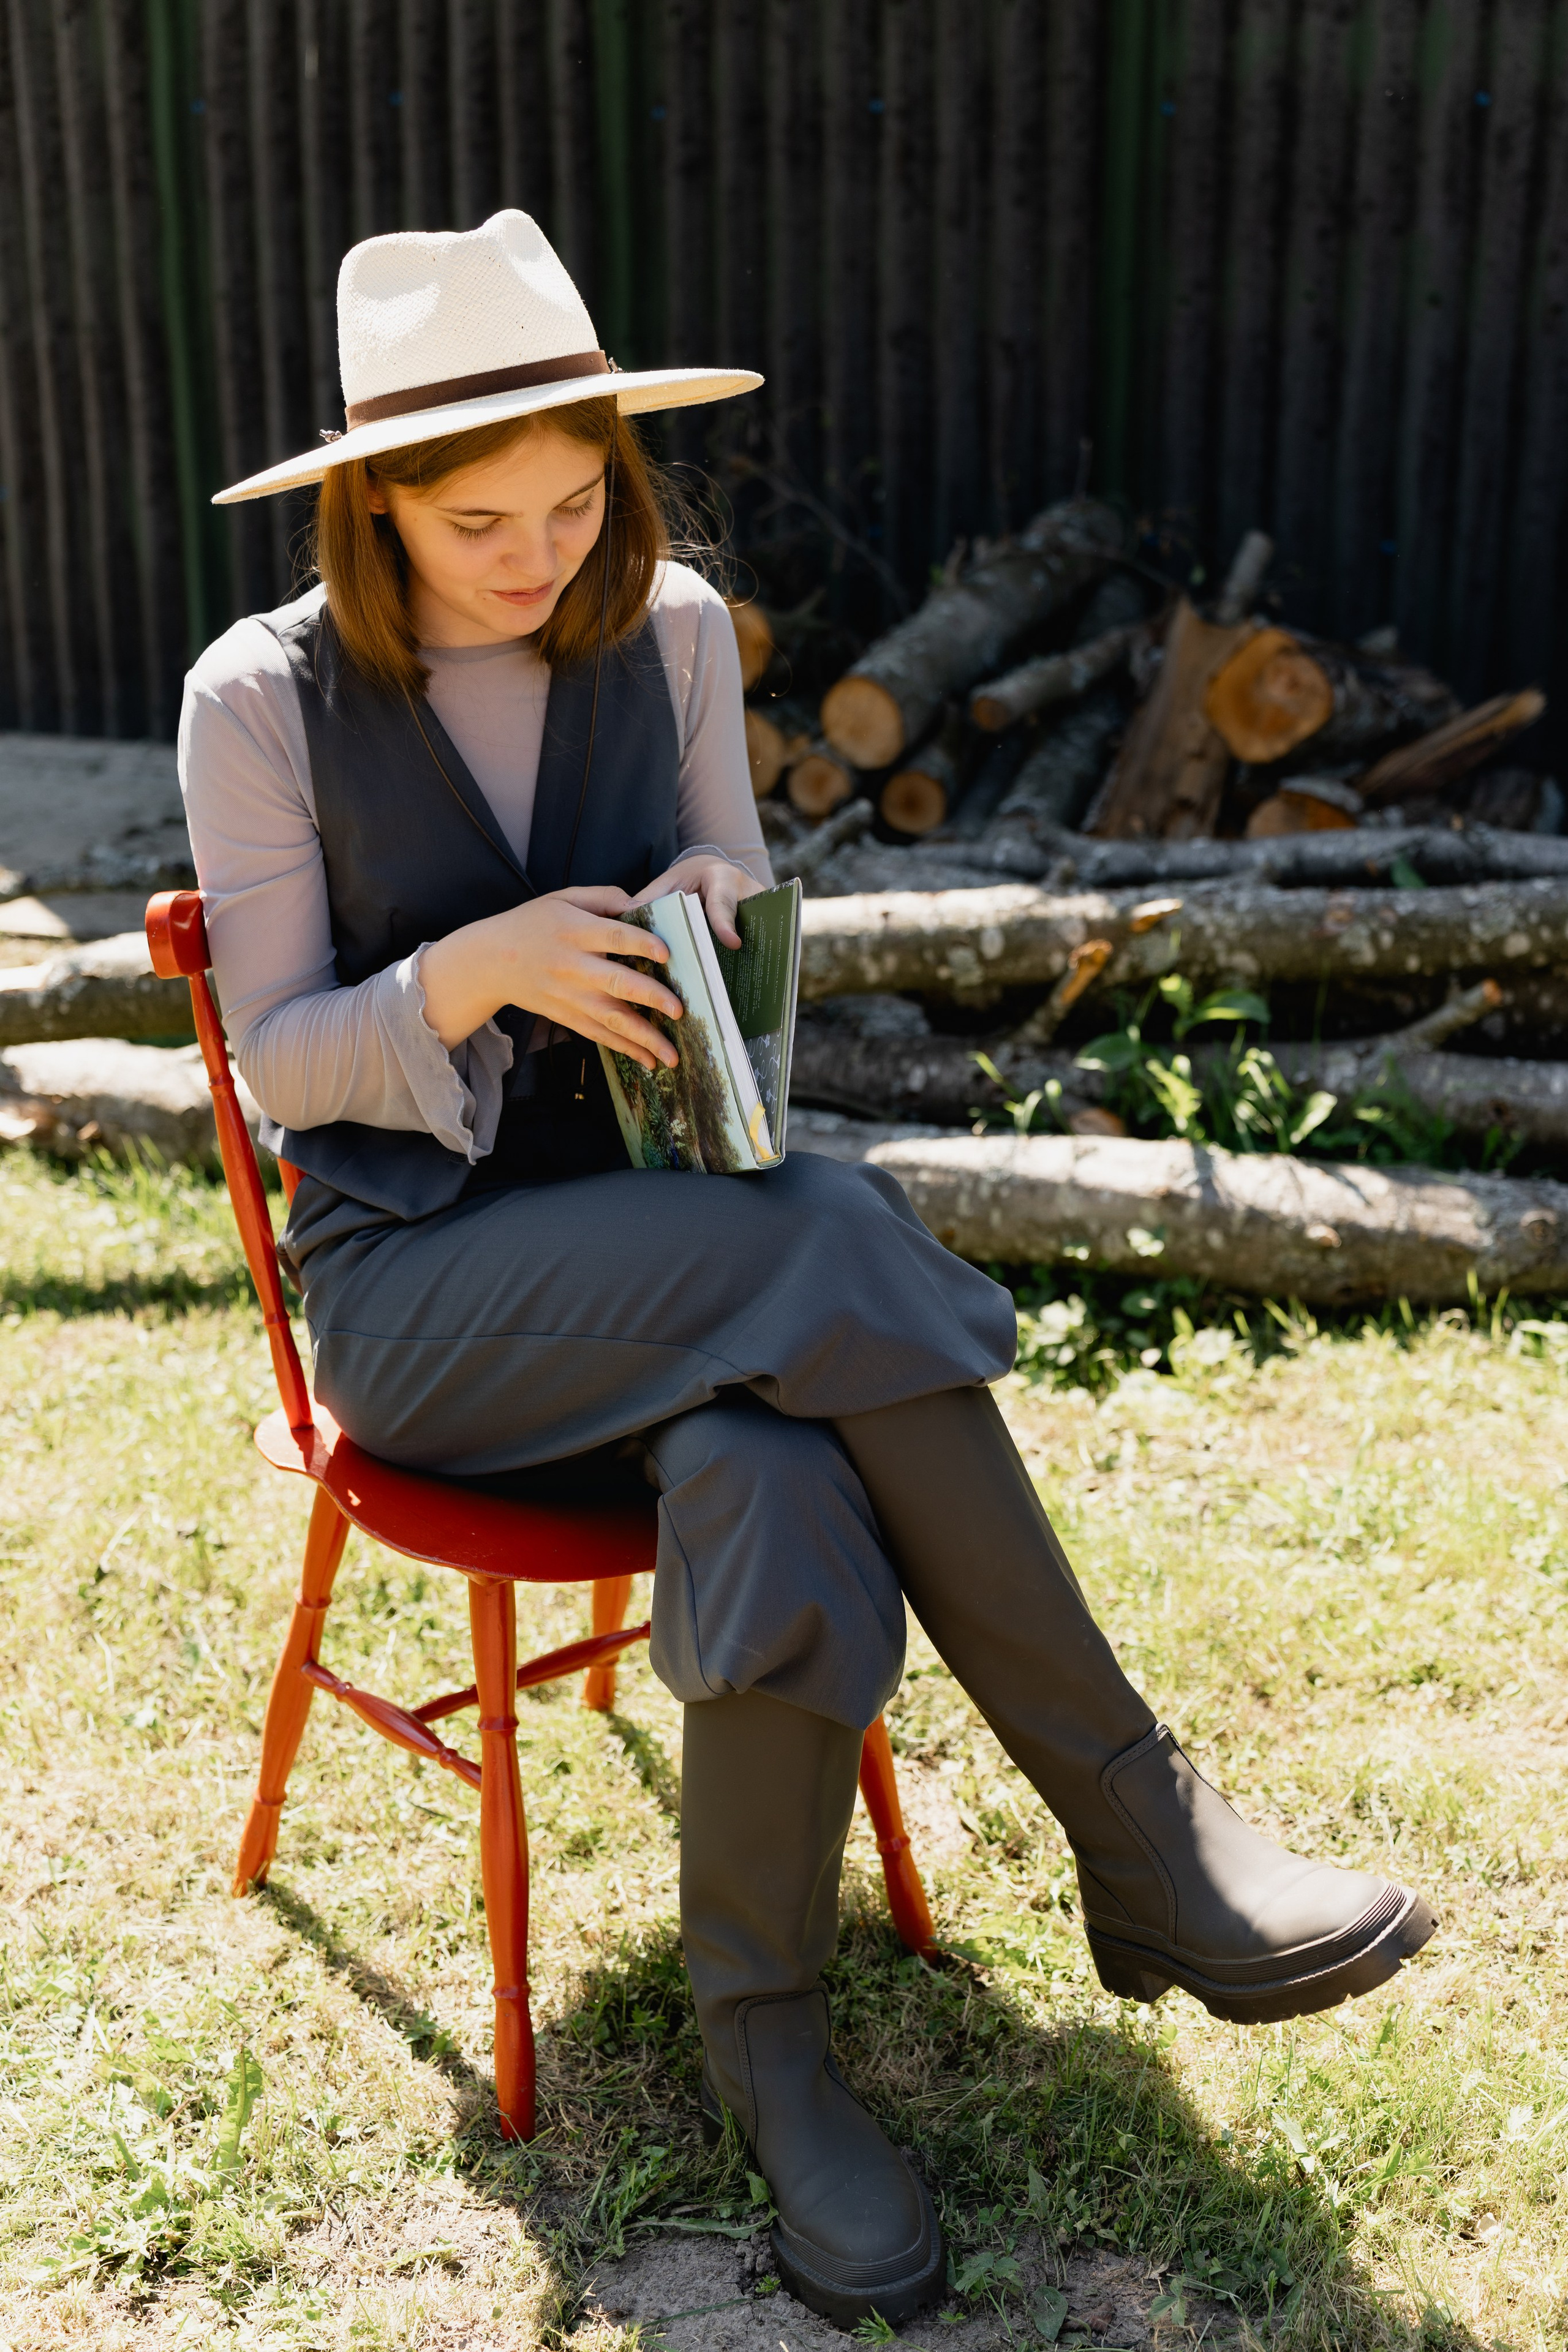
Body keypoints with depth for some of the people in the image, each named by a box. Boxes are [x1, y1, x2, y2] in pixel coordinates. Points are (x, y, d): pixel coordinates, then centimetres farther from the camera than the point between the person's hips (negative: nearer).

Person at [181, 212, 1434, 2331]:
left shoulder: (671, 631, 5)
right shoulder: (264, 702, -5)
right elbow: (276, 1061, -4)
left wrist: (710, 910, -12)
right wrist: (483, 969, -22)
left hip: (658, 1228, 4)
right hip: (417, 1277, -3)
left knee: (769, 1480, -34)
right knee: (839, 1249, -33)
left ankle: (761, 2039, -16)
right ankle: (1142, 1842, -23)